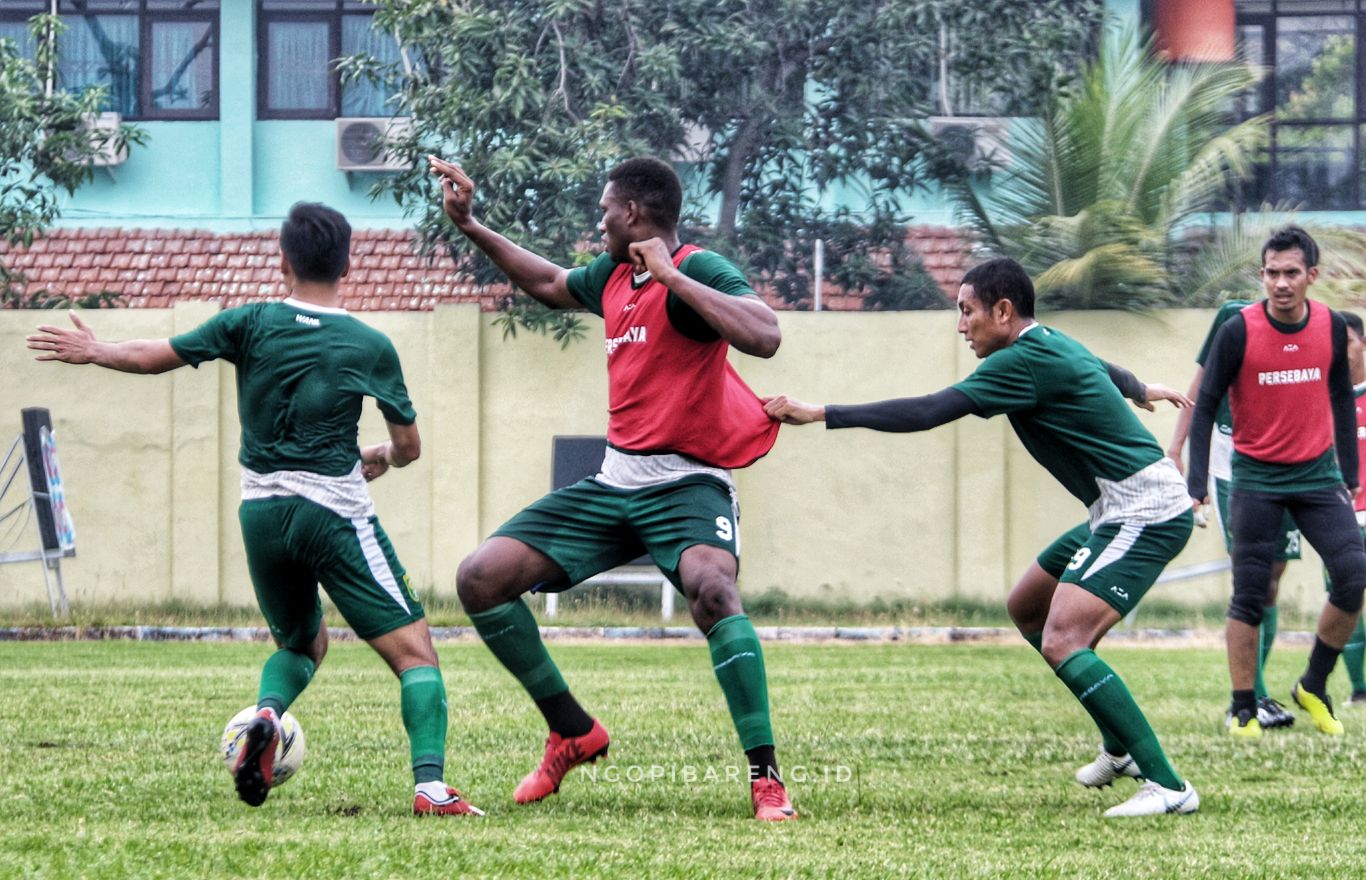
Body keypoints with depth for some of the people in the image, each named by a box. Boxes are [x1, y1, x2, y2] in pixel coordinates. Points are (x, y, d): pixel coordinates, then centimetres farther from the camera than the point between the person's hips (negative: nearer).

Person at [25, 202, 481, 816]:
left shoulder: (252, 324, 1)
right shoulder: (370, 346, -1)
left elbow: (158, 356, 7)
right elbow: (409, 447, 6)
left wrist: (91, 351, 24)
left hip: (261, 513, 4)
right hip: (336, 513, -4)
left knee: (301, 644, 26)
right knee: (414, 652, -2)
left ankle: (265, 716, -6)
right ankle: (431, 785, -22)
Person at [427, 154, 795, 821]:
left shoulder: (699, 271, -12)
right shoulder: (612, 275, 12)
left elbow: (764, 336, -31)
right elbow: (550, 284, 34)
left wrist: (672, 274, -27)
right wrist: (469, 226, 35)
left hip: (686, 484, -8)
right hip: (614, 483, 8)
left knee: (710, 588, -37)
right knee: (480, 579, 1)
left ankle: (766, 779, -32)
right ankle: (573, 732, 15)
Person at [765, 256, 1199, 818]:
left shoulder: (1025, 361, -18)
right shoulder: (1055, 346, 13)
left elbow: (928, 412, -24)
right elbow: (1102, 370, 37)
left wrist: (820, 414, -23)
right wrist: (1141, 388, 61)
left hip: (1143, 513, -11)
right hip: (1123, 513, 11)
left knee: (1061, 642, -21)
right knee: (1026, 609, 21)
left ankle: (1168, 785, -24)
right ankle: (1121, 750, 28)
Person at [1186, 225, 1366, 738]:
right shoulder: (1238, 331, -11)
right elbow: (1206, 405, -6)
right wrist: (1196, 484, -11)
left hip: (1317, 474, 3)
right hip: (1256, 479, -3)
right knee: (1250, 595, -4)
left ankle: (1313, 687, 9)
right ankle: (1243, 709, 6)